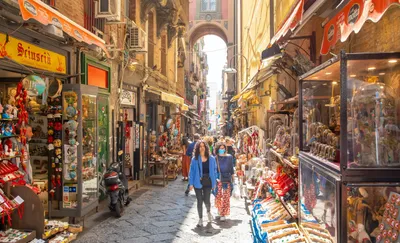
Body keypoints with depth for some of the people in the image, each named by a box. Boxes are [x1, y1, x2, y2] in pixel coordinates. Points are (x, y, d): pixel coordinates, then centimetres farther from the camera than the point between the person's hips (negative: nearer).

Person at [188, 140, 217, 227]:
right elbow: (192, 172, -2)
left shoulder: (211, 159, 0)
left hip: (208, 182, 0)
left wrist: (214, 183, 2)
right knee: (199, 201, 6)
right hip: (198, 182, 0)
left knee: (206, 200, 0)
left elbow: (214, 170, 5)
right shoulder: (195, 159, -3)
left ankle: (208, 212, 35)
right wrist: (191, 183, -7)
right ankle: (200, 219, 22)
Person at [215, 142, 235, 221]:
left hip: (227, 179, 0)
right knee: (218, 196, 5)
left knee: (226, 197, -2)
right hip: (218, 179, 0)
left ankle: (223, 214, 6)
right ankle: (219, 209, 32)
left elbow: (231, 168, 9)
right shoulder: (215, 157, 0)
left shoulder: (229, 157, 3)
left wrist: (233, 178, 9)